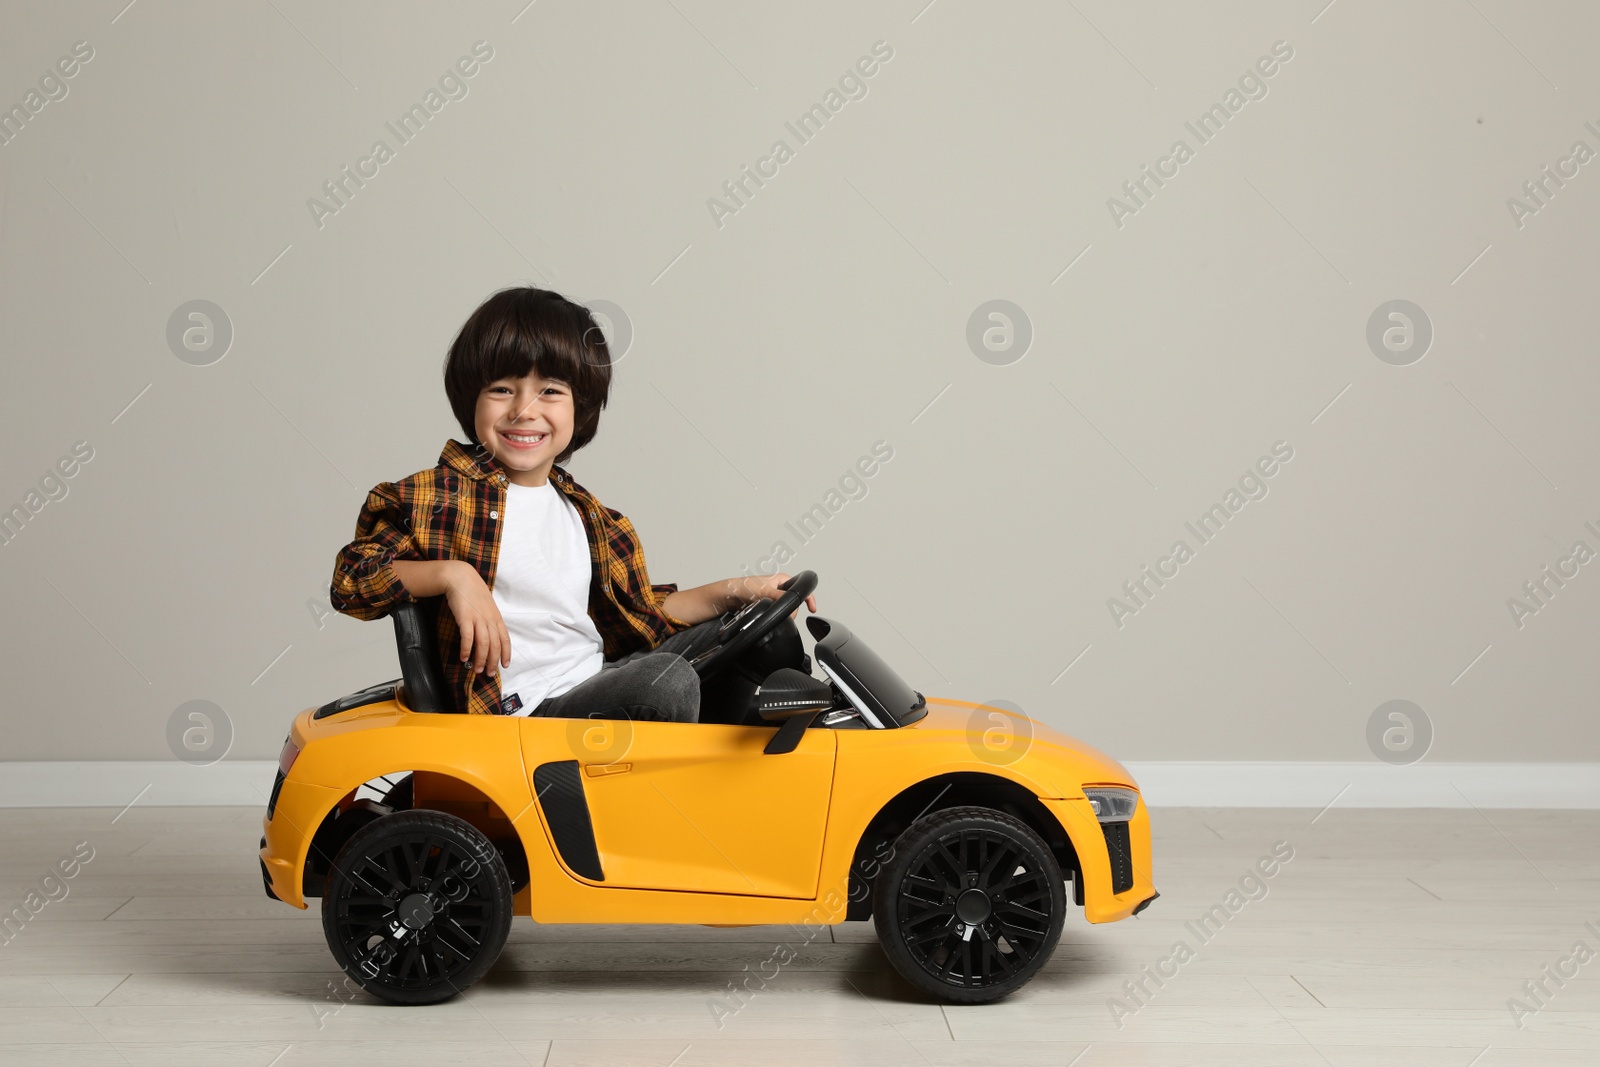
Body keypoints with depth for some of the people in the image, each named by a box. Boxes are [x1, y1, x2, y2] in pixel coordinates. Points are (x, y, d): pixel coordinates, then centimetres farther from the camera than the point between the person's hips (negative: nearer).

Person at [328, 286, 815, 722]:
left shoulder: (589, 517, 14)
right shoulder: (439, 497, -5)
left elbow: (640, 615, 19)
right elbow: (351, 578, -9)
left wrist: (732, 591, 8)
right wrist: (450, 574, -24)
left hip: (599, 682, 7)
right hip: (523, 713, -7)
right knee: (665, 680, -31)